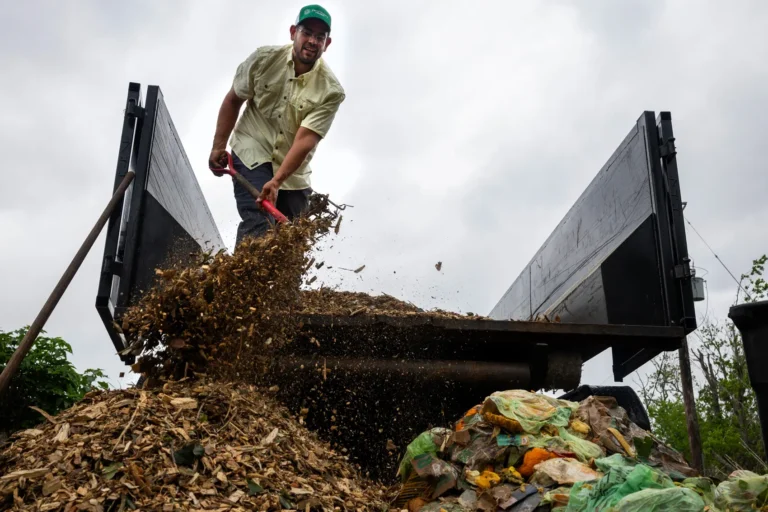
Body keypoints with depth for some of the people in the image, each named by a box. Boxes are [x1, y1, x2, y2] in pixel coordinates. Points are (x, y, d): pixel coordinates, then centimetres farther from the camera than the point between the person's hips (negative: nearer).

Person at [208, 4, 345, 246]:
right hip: (252, 154, -2)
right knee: (258, 225, -21)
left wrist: (277, 181, -31)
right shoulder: (264, 59, -10)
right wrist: (218, 146, 1)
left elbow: (305, 140, -22)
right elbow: (233, 100, 3)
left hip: (293, 172, 2)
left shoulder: (331, 91, -15)